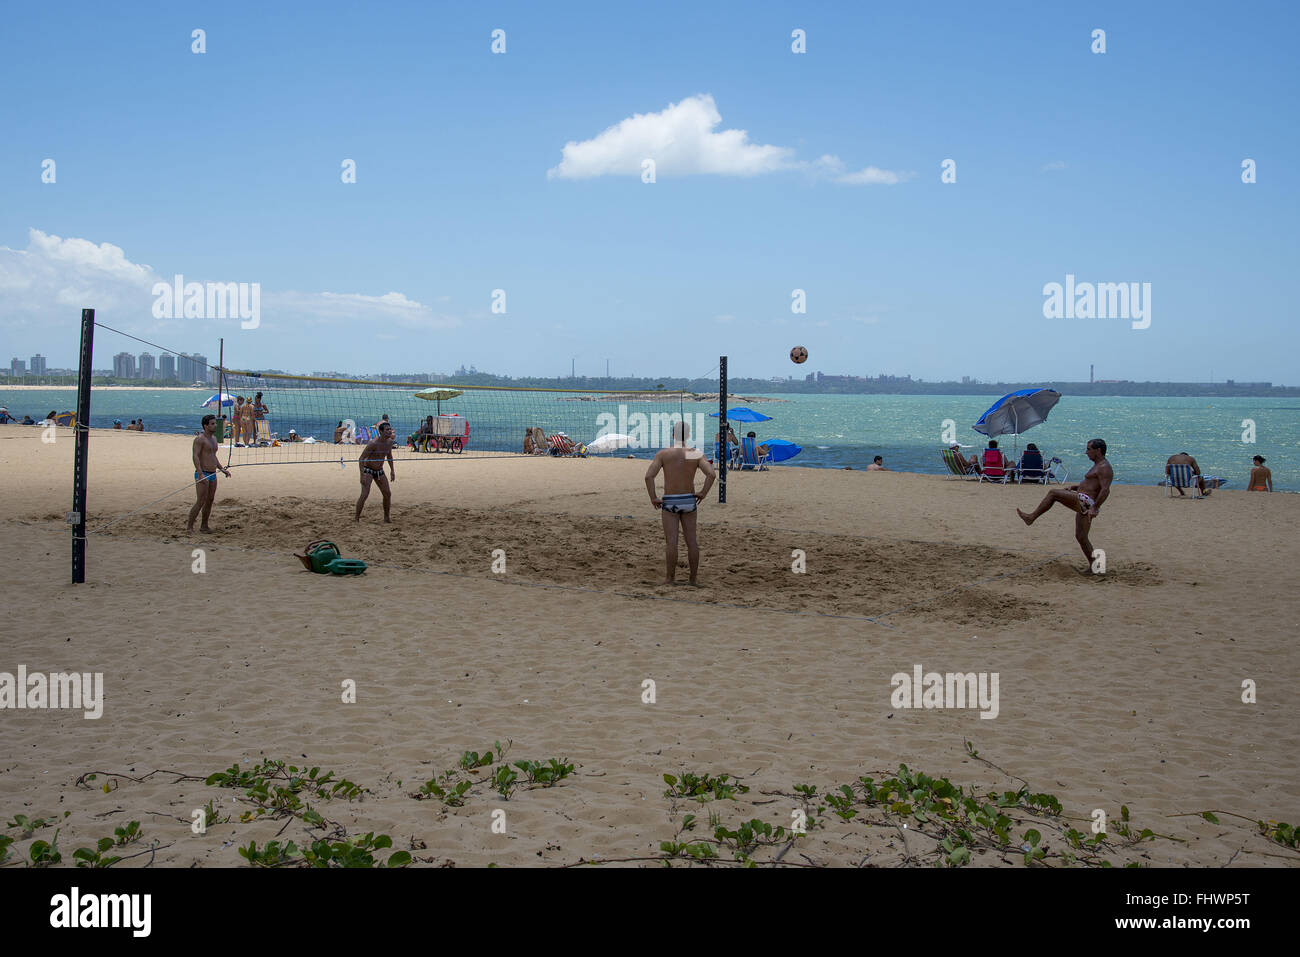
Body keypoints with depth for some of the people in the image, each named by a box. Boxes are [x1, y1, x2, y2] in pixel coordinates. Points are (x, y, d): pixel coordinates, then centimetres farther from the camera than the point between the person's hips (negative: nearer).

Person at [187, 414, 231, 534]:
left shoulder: (213, 438, 16)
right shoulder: (199, 438, -12)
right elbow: (195, 456, -19)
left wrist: (222, 469, 21)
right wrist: (200, 474, -27)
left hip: (213, 475, 9)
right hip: (203, 475, -9)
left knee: (210, 501, 10)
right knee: (200, 502, -12)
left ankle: (204, 526, 19)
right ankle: (189, 527, -6)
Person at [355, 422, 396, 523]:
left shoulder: (389, 442, -3)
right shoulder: (373, 443, -24)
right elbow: (361, 459, -23)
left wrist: (392, 470, 15)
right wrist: (362, 475, -30)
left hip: (380, 471, 7)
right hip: (368, 470, -7)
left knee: (388, 493, 4)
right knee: (364, 494, -18)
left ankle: (386, 517, 19)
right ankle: (357, 518, -10)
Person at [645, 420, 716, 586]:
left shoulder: (663, 453, -5)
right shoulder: (696, 454, -1)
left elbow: (649, 476, -13)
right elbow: (712, 474, -14)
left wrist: (653, 498, -4)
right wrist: (703, 493, -3)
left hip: (669, 501, -2)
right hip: (689, 501, 2)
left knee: (671, 542, 2)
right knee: (692, 541, 9)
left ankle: (670, 578, 5)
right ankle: (693, 578, 14)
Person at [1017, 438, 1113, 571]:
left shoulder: (1104, 468, -10)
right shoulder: (1098, 466, 22)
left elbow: (1105, 490, -22)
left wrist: (1095, 507, -28)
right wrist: (1074, 487, 20)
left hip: (1085, 501, -11)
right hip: (1083, 505, 11)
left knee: (1053, 493, -11)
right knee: (1081, 537, 12)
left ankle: (1031, 517, -9)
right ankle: (1093, 567, 13)